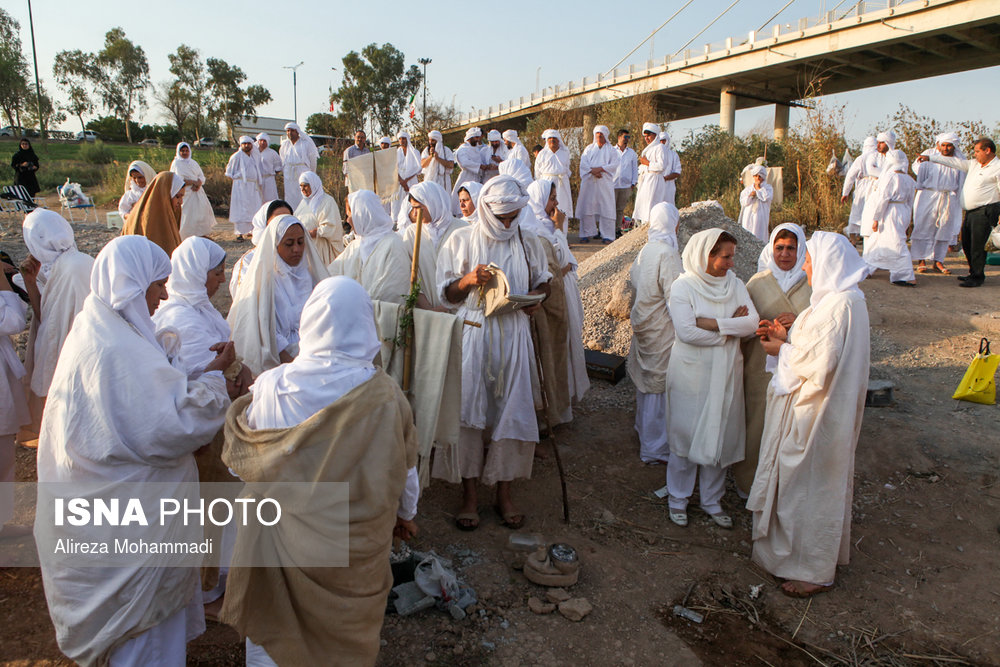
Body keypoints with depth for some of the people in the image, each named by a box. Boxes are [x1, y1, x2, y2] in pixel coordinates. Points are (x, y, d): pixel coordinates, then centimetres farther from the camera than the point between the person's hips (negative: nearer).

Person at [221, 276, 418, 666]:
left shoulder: (273, 386, -18)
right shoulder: (386, 395, -18)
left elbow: (241, 455, -2)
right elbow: (406, 467, -4)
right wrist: (406, 513, 15)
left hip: (282, 537, 0)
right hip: (355, 546, 1)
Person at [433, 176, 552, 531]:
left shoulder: (527, 242, 8)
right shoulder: (461, 240, 3)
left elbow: (543, 280, 19)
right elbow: (446, 293, 4)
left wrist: (535, 297, -4)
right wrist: (468, 280, -17)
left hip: (513, 336, 2)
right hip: (472, 334, -1)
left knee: (511, 409, 2)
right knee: (468, 409, -2)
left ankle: (504, 491, 18)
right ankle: (469, 492, 12)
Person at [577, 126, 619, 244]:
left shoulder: (611, 150, 11)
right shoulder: (589, 148, 16)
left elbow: (614, 164, -3)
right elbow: (583, 163, 2)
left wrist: (600, 169, -15)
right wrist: (592, 171, -15)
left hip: (605, 182, -1)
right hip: (589, 181, 2)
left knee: (606, 207, -6)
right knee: (588, 206, -3)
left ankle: (607, 235, -5)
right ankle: (588, 232, 3)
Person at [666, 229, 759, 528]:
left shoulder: (735, 284, 4)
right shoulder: (683, 286, -9)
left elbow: (753, 322, -9)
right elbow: (686, 332, -20)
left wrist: (712, 323, -18)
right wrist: (730, 329, -12)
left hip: (725, 374, 4)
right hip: (691, 372, -4)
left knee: (720, 435, 11)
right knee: (686, 434, 6)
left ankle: (712, 500, 28)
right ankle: (678, 498, 24)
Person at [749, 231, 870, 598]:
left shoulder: (838, 305, -25)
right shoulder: (844, 298, 7)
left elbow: (819, 363, -26)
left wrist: (783, 350, -11)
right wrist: (789, 337, 3)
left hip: (817, 411, -10)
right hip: (817, 404, 10)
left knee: (811, 485, 3)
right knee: (815, 484, 22)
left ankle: (815, 571, 19)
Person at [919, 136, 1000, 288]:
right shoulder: (974, 164, 15)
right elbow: (955, 162, 19)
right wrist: (930, 158, 16)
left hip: (984, 212, -8)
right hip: (970, 212, 8)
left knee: (977, 246, -7)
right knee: (967, 244, 14)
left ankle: (977, 277, 2)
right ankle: (973, 273, 26)